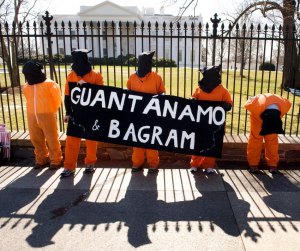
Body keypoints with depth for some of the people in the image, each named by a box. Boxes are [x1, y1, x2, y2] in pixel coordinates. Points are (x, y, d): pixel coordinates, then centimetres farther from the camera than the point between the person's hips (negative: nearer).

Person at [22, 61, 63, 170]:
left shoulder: (49, 84, -7)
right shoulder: (26, 87, 9)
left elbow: (57, 98, 0)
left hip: (47, 115, -5)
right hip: (32, 116, 6)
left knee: (52, 139, 0)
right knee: (36, 139, 12)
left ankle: (56, 160, 12)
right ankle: (41, 159, 27)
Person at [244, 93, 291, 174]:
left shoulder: (285, 106, -36)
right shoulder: (255, 106, -45)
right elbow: (248, 104, -21)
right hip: (257, 115, -2)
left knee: (272, 139, -1)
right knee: (255, 138, -5)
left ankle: (272, 163, 11)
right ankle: (253, 163, 4)